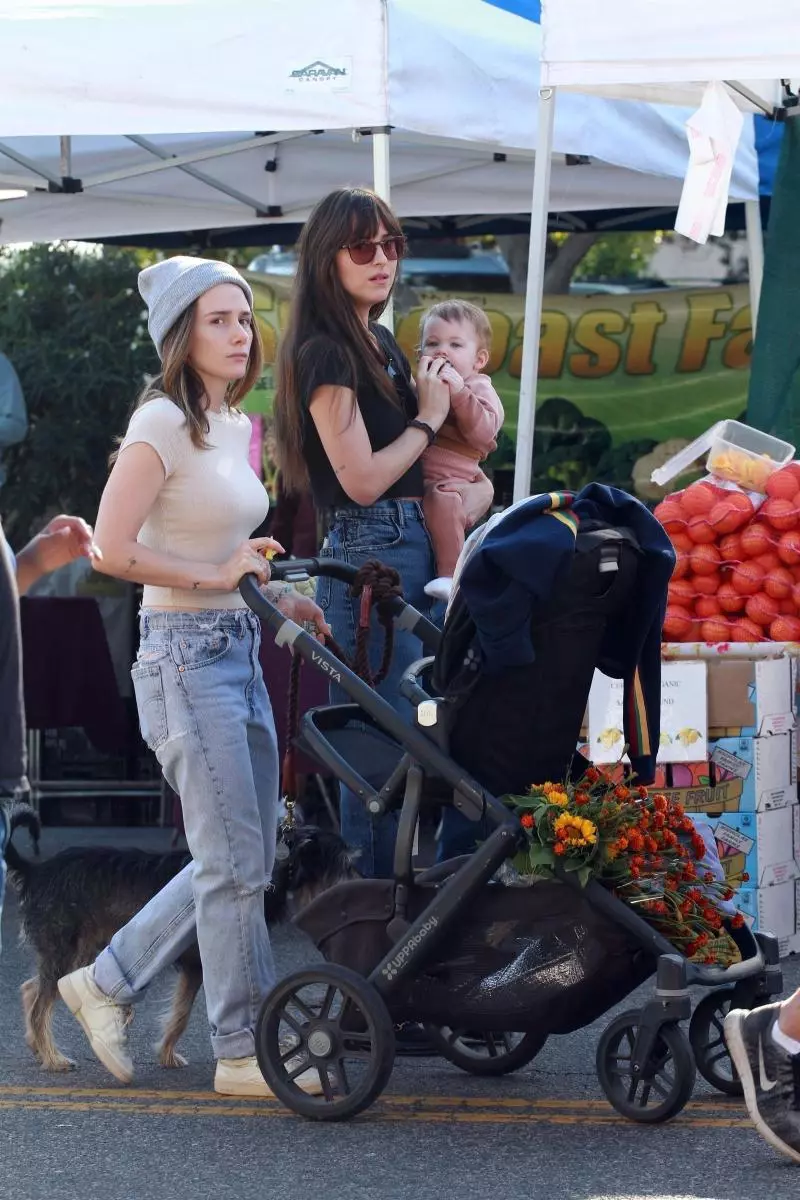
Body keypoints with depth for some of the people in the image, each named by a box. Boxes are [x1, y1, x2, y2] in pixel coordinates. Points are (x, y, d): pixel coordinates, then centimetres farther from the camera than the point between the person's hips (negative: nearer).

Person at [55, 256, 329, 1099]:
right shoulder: (163, 423, -13)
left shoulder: (235, 427, 14)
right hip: (185, 653, -9)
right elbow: (113, 549, -20)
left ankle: (106, 983, 24)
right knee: (236, 861, -6)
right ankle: (244, 1052, 4)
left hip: (237, 649, 9)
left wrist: (278, 597, 10)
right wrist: (216, 576, -15)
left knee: (241, 859, 11)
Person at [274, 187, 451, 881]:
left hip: (410, 546, 10)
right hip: (370, 553, -9)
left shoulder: (379, 342, 16)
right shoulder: (325, 351, -13)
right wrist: (428, 419, -5)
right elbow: (362, 478, -17)